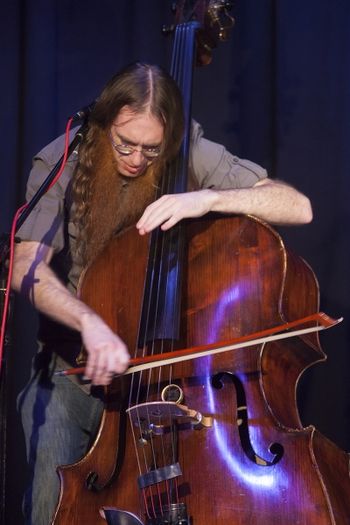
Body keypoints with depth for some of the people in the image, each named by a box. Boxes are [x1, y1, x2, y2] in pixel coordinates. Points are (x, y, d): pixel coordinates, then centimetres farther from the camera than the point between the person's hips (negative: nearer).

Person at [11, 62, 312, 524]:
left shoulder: (193, 157, -7)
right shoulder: (60, 164, -8)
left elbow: (298, 207, -11)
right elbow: (27, 268, -19)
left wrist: (210, 199, -26)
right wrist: (89, 322, -37)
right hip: (73, 365, 0)